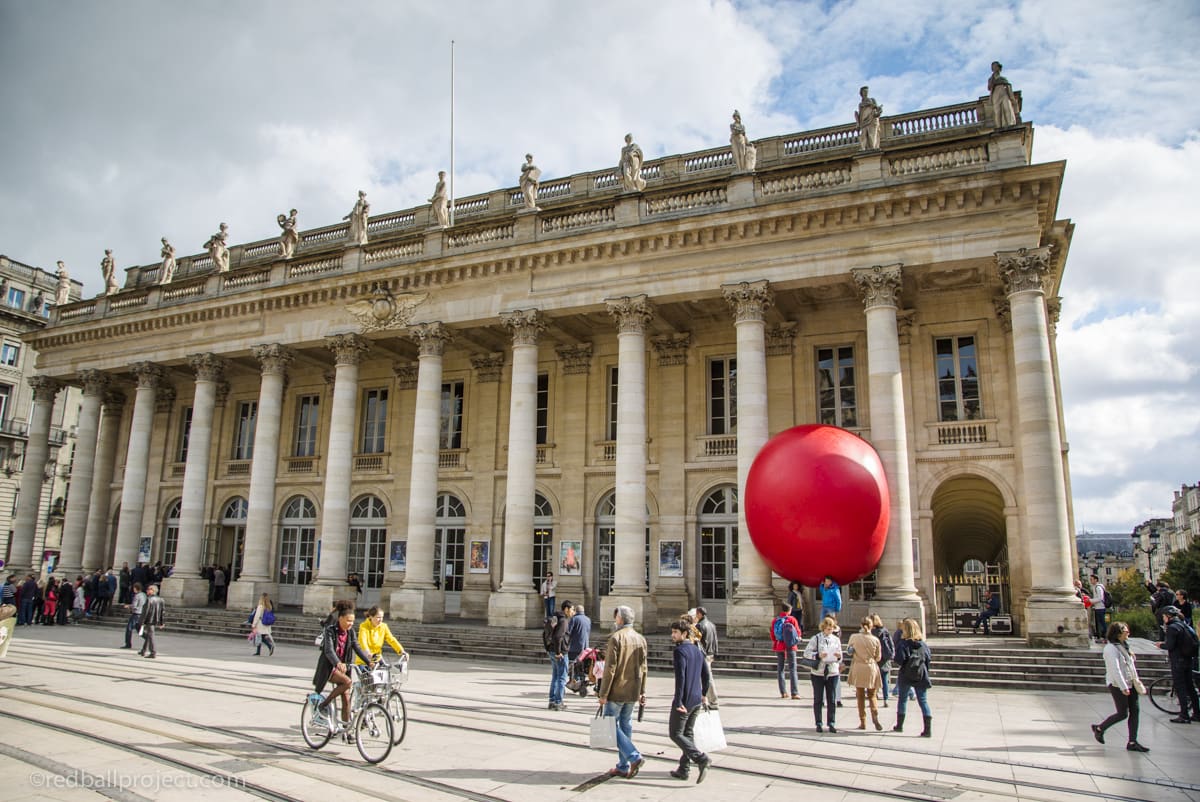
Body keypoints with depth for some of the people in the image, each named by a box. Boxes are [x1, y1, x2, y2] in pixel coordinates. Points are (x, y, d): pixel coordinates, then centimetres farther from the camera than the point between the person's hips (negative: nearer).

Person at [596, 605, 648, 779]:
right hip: (633, 692, 7)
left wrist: (603, 693, -13)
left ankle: (634, 756, -11)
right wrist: (642, 692, 17)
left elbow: (610, 668, -17)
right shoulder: (641, 639, 7)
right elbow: (643, 668, 11)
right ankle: (623, 766, 19)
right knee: (626, 726, 15)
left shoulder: (616, 638, -15)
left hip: (616, 692, -7)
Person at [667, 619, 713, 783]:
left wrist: (678, 701, -23)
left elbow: (680, 677, -23)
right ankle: (683, 770, 18)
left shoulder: (679, 651, -15)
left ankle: (702, 759, -13)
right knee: (688, 733, 15)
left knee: (675, 734, 1)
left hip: (684, 701, -8)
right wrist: (703, 694, 27)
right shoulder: (697, 650, 10)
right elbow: (707, 675, 16)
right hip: (697, 700, 8)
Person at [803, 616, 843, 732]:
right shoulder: (816, 638, -2)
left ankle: (831, 723, 11)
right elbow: (806, 652, -5)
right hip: (818, 673, -2)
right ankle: (818, 724, 12)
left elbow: (840, 659, 12)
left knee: (832, 700, 3)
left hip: (833, 673, 2)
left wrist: (838, 657, -11)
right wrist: (818, 655, -19)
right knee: (818, 700, 4)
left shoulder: (836, 640, 8)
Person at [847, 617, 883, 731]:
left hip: (858, 668, 0)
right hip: (871, 668, 0)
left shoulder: (854, 637, -8)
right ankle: (875, 716, -9)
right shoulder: (875, 640, -8)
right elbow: (878, 657, 1)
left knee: (860, 696, 11)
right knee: (872, 696, 13)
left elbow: (849, 650, 8)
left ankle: (862, 722, 13)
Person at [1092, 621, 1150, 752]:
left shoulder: (1124, 646, 13)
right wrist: (1123, 687, -25)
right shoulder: (1111, 648, -16)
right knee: (1122, 714, -5)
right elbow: (1115, 669, -22)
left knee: (1134, 711, 4)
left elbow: (1130, 666, 20)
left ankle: (1132, 742, 10)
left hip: (1130, 684, 9)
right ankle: (1099, 728, 14)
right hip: (1117, 685, -9)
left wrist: (1136, 681, 17)